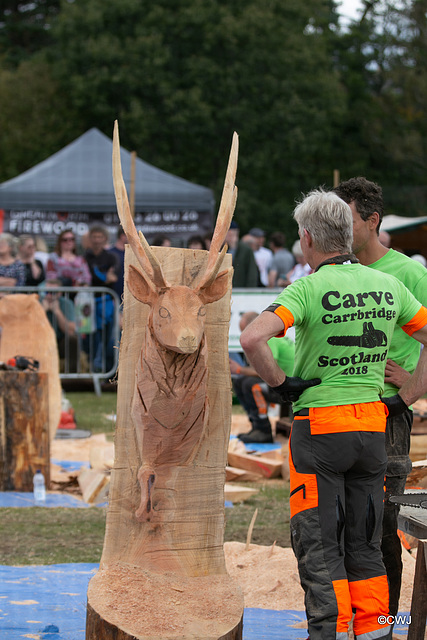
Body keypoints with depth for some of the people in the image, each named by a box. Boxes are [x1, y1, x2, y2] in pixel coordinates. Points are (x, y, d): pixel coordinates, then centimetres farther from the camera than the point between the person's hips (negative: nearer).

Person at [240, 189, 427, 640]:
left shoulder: (310, 288, -12)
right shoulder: (388, 287, 5)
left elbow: (253, 338, -25)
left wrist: (278, 382, -10)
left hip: (319, 425, -5)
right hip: (373, 425, 5)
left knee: (318, 545, 1)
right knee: (364, 544, 13)